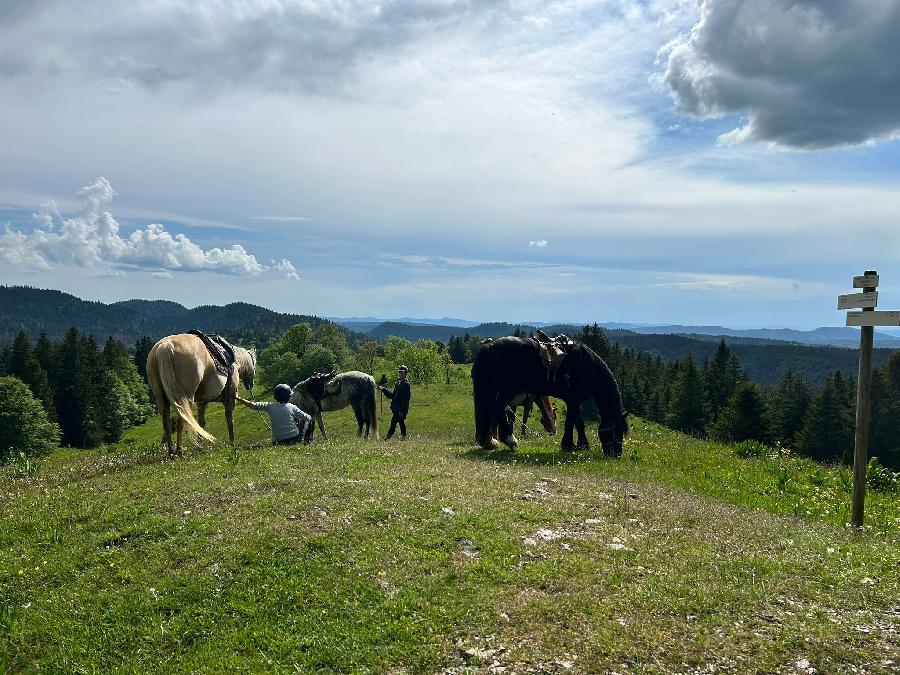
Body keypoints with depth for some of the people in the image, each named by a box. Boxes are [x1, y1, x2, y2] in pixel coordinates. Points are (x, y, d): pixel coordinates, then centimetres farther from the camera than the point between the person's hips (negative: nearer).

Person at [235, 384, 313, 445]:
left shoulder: (270, 407, 0)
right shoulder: (292, 407, -4)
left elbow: (252, 405, 2)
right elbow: (308, 418, 1)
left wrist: (238, 399, 14)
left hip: (277, 442, 3)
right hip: (294, 439, -3)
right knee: (309, 419, 20)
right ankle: (307, 441, 17)